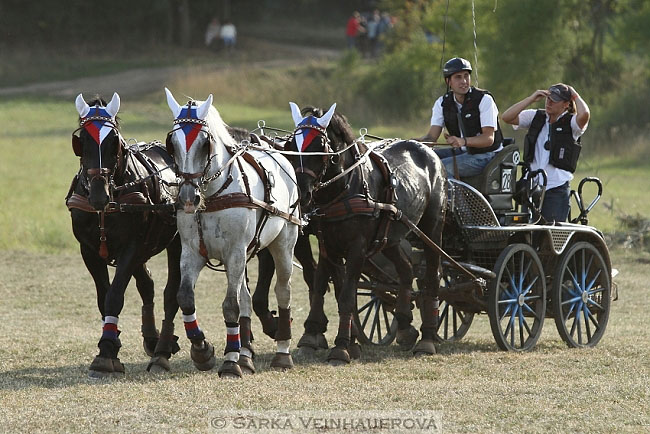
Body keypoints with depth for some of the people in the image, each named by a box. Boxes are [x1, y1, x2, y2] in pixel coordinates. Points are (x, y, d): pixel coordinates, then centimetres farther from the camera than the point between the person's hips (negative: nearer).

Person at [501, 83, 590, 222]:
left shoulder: (570, 123, -2)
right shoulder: (536, 117, 11)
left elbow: (584, 115, -25)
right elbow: (506, 117, 2)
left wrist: (576, 96, -6)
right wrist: (531, 99, -2)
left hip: (556, 189, -4)